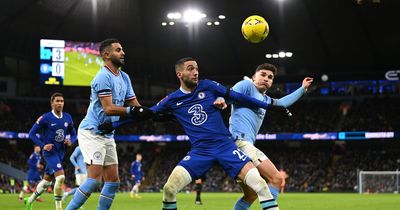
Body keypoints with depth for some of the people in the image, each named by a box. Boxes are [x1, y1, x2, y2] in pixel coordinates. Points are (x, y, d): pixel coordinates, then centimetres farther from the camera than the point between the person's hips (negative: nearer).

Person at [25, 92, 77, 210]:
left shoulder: (68, 118, 4)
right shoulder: (45, 118, -11)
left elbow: (73, 134, 15)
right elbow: (32, 133, -6)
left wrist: (70, 141, -8)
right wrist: (43, 145, -18)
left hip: (60, 153, 6)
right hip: (50, 152, -6)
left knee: (46, 181, 16)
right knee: (60, 177, -23)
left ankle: (30, 200, 36)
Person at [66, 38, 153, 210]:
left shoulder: (124, 77, 12)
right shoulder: (104, 77, -15)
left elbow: (136, 107, 8)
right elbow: (109, 109, -23)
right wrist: (132, 111, -31)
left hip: (107, 136, 9)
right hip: (92, 133, -9)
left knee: (113, 182, 6)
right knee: (94, 179, -17)